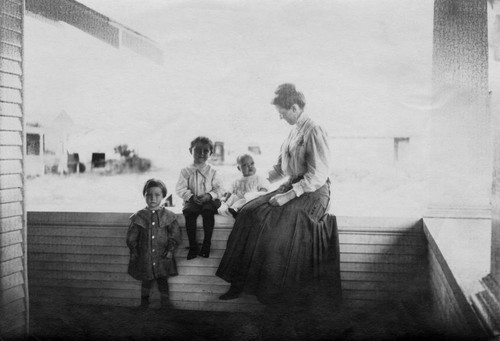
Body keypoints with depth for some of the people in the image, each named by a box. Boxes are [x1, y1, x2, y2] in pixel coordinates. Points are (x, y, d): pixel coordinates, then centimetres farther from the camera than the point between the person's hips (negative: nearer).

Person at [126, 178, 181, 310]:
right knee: (146, 281, 12)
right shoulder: (138, 216, 0)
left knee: (163, 282, 6)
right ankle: (144, 302, 32)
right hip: (144, 258, 1)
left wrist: (170, 250, -11)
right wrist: (134, 252, -4)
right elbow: (131, 238, 3)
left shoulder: (168, 216, -1)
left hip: (162, 258, -1)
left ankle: (166, 304, 20)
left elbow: (175, 235, -1)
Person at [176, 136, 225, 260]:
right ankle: (193, 246, -22)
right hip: (192, 201, 0)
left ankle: (207, 244, -23)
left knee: (208, 211, -33)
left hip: (208, 200, 0)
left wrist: (210, 195, -17)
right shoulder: (186, 171, 5)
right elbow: (180, 188, 0)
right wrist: (191, 196, -17)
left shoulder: (212, 172, 6)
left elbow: (219, 189, 2)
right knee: (189, 212, -31)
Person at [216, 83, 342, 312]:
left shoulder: (314, 132, -12)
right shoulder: (293, 132, 14)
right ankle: (239, 284, -10)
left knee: (275, 223, -28)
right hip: (292, 188, 8)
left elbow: (317, 175, -19)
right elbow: (282, 168, 24)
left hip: (313, 193, -8)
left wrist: (288, 195, -22)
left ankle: (274, 292, -14)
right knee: (249, 213, -10)